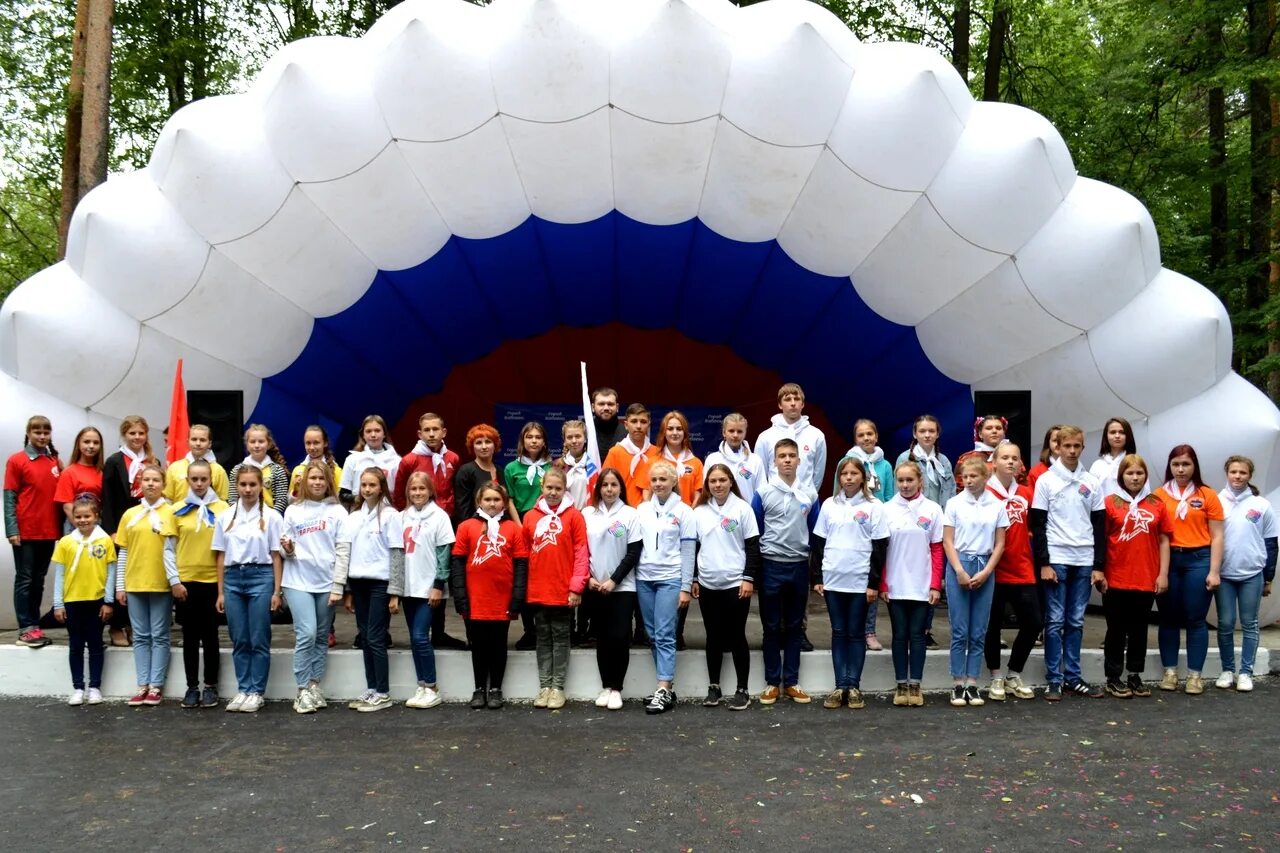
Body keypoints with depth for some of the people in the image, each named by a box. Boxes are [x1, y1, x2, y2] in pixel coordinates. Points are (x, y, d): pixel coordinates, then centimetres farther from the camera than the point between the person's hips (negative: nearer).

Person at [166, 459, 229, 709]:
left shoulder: (223, 509, -1)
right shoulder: (177, 510, 2)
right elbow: (169, 550, 4)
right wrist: (175, 581, -4)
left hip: (213, 581, -1)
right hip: (185, 582, 1)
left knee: (210, 636, 6)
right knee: (190, 637, 8)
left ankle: (211, 686, 15)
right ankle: (192, 687, 16)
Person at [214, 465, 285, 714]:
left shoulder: (271, 517, 0)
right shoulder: (225, 517, 8)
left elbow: (276, 556, 0)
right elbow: (221, 556, 10)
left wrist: (276, 591, -4)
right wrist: (220, 592, 7)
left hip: (260, 577, -3)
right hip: (233, 578, 3)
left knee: (259, 641, 1)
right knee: (239, 641, 8)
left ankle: (256, 692, 10)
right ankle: (243, 690, 17)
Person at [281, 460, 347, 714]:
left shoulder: (337, 511, 4)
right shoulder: (293, 511, 8)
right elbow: (283, 551, 11)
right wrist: (287, 550, -12)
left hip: (327, 582, 1)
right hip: (298, 581, -1)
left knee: (322, 637, 7)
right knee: (306, 634, -12)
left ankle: (314, 686, 15)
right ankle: (303, 690, -4)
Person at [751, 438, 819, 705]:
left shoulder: (810, 493, 2)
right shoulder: (763, 493, -5)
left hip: (800, 566, 2)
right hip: (771, 566, -2)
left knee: (794, 626, 9)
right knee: (772, 626, 5)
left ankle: (791, 682, 17)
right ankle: (772, 682, 13)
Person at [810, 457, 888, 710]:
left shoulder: (874, 507, -1)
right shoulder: (829, 505, 7)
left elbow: (880, 547, -3)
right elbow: (818, 543, 9)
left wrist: (874, 583, -8)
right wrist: (816, 578, 3)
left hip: (860, 582, -3)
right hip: (833, 580, 3)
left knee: (856, 633, 4)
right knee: (838, 633, 6)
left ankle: (854, 686, 10)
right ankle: (840, 686, 10)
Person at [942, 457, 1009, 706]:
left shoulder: (997, 506, 5)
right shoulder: (954, 504, 1)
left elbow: (999, 544, 6)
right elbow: (947, 541, 0)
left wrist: (986, 572, -6)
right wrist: (960, 571, -10)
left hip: (985, 568, 2)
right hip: (959, 566, -2)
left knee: (979, 632, 4)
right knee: (960, 630, -1)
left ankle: (972, 684, 9)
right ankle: (958, 684, 4)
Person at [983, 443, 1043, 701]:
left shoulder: (1027, 493, 6)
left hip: (1023, 571, 5)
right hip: (995, 571, -4)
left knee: (1034, 623, 5)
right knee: (993, 624, 5)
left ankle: (1014, 675, 22)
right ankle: (996, 678, 20)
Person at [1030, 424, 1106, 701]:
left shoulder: (1092, 482, 9)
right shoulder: (1046, 480, 0)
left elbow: (1099, 526, 10)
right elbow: (1038, 525, -3)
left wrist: (1099, 565, 4)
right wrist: (1044, 563, -9)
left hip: (1084, 560, 3)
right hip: (1056, 559, -3)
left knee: (1076, 622, 8)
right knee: (1055, 621, -1)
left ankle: (1073, 677, 15)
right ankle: (1054, 680, 4)